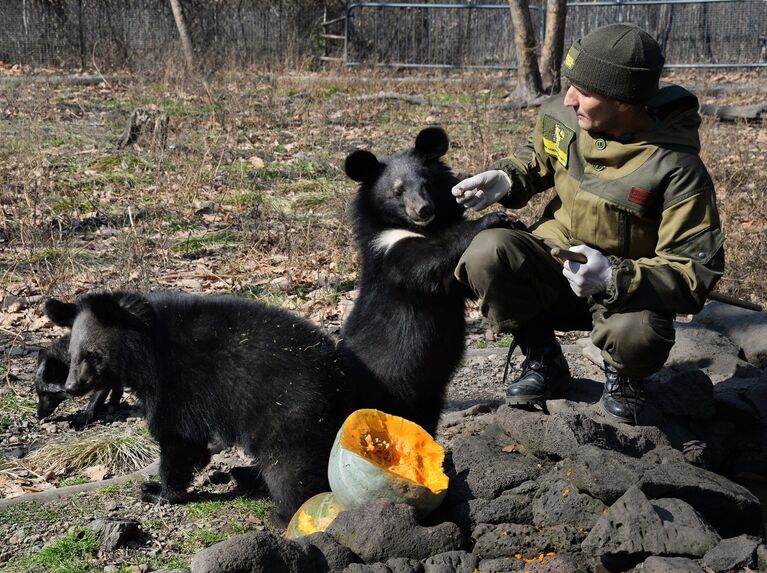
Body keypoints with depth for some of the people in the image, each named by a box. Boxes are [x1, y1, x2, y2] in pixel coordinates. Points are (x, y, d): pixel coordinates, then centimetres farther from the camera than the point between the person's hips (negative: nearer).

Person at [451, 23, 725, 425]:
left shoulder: (676, 169, -24)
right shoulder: (559, 116, -10)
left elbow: (696, 270, -23)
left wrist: (616, 279, -38)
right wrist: (506, 179, -9)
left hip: (627, 289, -4)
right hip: (553, 265, 4)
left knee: (638, 334, -38)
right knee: (487, 252, -26)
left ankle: (621, 376, 4)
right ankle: (543, 361, 0)